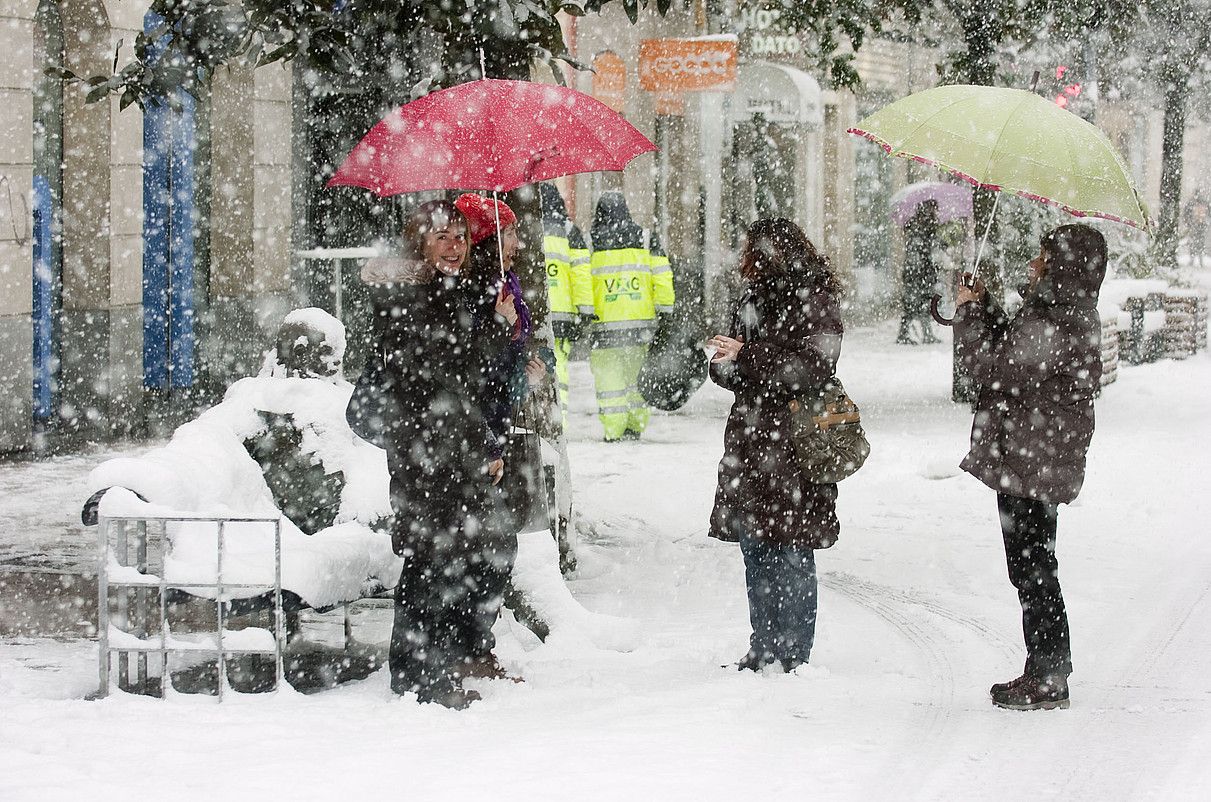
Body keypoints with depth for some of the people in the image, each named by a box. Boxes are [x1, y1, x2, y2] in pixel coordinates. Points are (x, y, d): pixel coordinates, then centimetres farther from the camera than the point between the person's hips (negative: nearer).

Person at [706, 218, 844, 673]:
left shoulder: (815, 301, -8)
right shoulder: (756, 298, 16)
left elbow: (812, 368, -18)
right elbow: (733, 375, 21)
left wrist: (746, 356, -18)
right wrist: (725, 362, -3)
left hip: (794, 444, -8)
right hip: (751, 439, 8)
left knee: (790, 555, -4)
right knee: (755, 549, 10)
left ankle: (793, 655, 3)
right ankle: (764, 650, 17)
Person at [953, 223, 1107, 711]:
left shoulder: (1056, 323, -21)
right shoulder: (1069, 314, 12)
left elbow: (994, 368, -20)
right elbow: (1012, 358, 23)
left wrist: (969, 310, -7)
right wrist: (983, 306, 15)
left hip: (1030, 466, -11)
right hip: (1033, 464, 11)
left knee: (1032, 571, -4)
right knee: (1032, 570, 16)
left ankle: (1049, 680, 2)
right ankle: (1045, 673, 22)